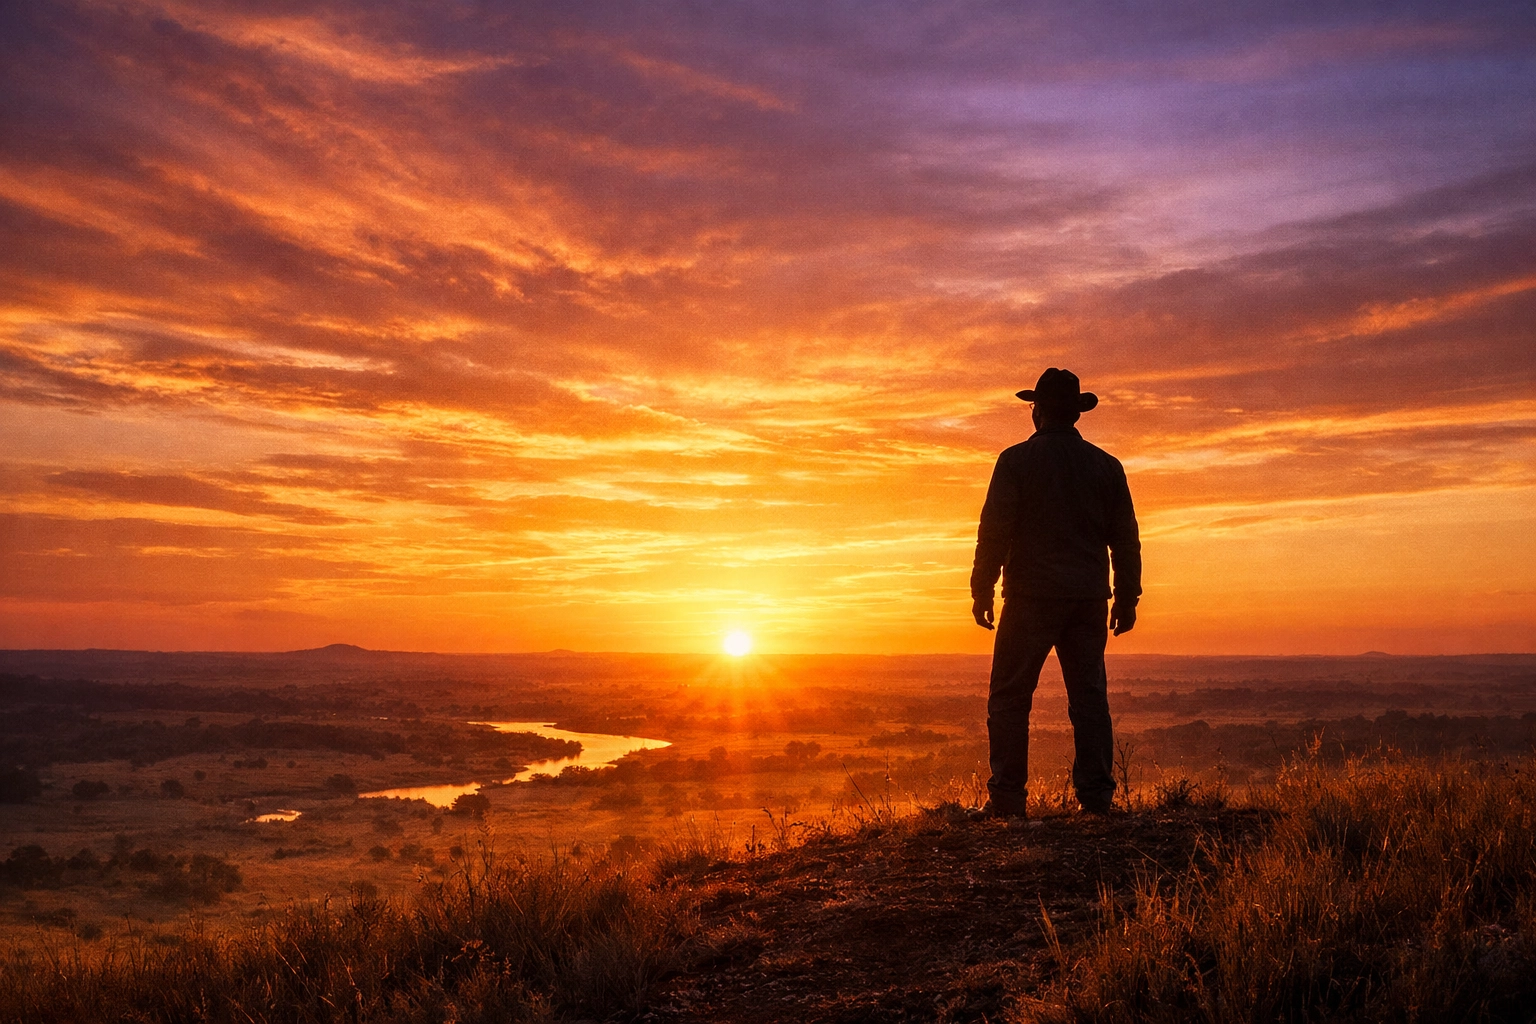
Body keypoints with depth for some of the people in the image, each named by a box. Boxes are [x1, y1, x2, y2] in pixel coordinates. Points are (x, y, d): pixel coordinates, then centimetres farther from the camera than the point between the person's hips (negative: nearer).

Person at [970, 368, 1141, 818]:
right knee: (1089, 695, 8)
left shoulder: (1017, 461, -4)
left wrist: (982, 591, -1)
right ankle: (1097, 796, 6)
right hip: (1089, 599, 4)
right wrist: (1127, 598, 16)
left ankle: (1007, 797, -2)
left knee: (1009, 697, 1)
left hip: (1032, 598, -4)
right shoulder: (1107, 465, 9)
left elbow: (994, 531, -8)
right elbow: (1126, 538, 11)